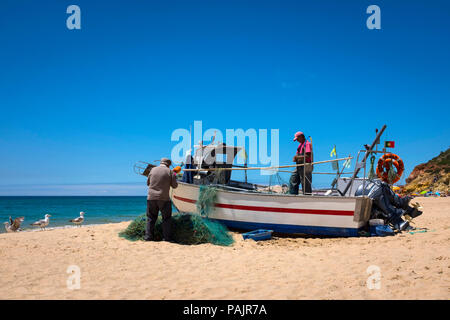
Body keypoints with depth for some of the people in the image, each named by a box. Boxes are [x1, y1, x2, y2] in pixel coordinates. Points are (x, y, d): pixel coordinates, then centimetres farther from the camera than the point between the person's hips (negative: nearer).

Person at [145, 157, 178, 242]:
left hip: (151, 197, 3)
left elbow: (148, 183, 17)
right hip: (164, 199, -3)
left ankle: (148, 237, 7)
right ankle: (166, 237, 6)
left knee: (151, 218, 11)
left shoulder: (153, 169, 8)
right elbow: (174, 186, 3)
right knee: (166, 218, 9)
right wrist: (174, 177, 18)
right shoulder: (170, 172, -1)